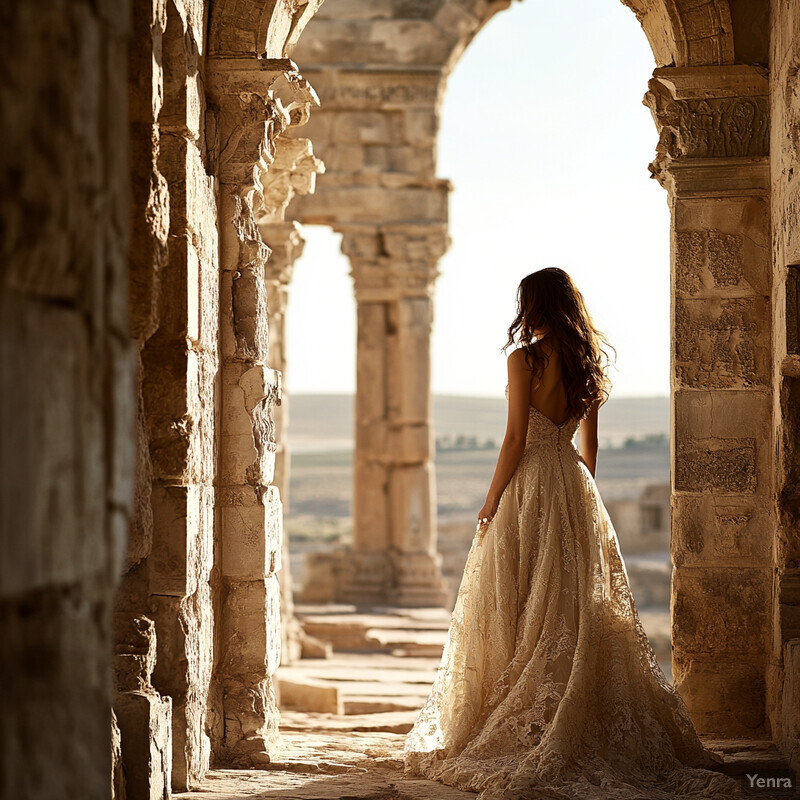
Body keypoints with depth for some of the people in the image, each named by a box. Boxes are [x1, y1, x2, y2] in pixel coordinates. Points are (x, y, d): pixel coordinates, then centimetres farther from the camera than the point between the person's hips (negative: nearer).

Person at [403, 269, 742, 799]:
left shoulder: (526, 357, -12)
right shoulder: (587, 361, 8)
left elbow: (516, 439, -15)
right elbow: (590, 444, 13)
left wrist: (491, 502, -8)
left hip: (530, 486, -7)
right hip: (575, 494, 7)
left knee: (519, 612, -1)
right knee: (578, 611, 10)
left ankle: (520, 734, 0)